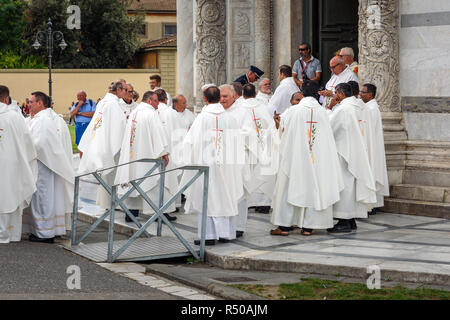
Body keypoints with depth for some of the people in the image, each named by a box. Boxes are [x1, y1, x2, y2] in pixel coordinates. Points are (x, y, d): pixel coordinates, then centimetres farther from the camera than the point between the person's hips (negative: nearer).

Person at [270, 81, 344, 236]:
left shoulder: (293, 111, -8)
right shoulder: (322, 112, -4)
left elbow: (282, 129, 6)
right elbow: (328, 136, 2)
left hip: (294, 157, -2)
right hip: (317, 158, 2)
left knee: (289, 188, 5)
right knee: (313, 189, 8)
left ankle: (284, 226, 5)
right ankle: (308, 227, 8)